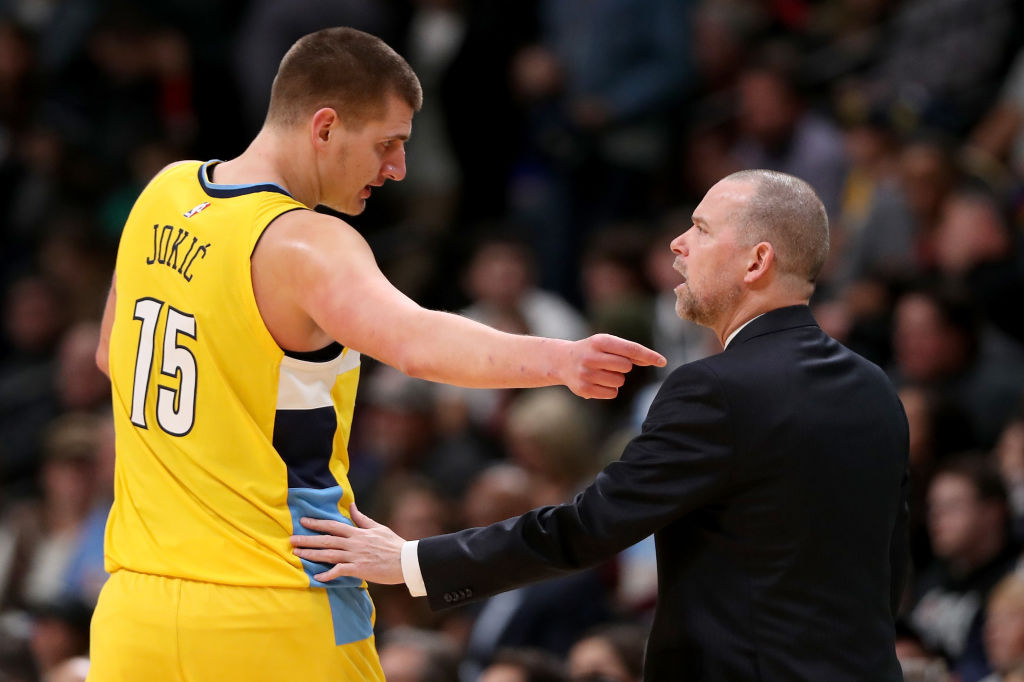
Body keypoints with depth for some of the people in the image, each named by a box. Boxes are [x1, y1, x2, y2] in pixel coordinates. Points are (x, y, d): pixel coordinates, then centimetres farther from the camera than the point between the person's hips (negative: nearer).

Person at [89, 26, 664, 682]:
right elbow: (417, 344, -37)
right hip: (273, 622, -7)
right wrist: (558, 360, -50)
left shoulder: (166, 193, 8)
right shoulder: (306, 245, -17)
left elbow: (114, 354, 23)